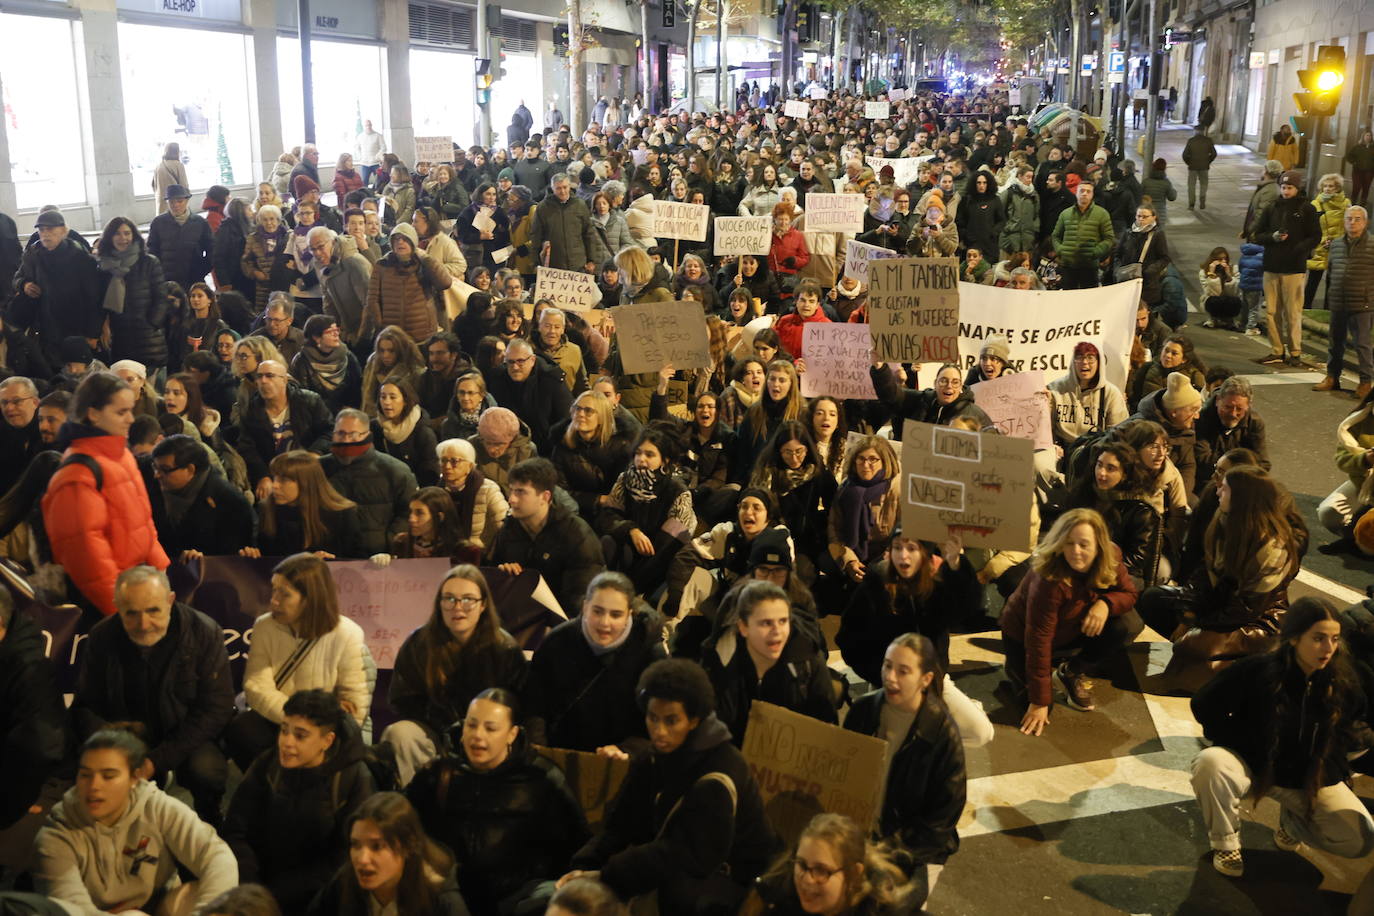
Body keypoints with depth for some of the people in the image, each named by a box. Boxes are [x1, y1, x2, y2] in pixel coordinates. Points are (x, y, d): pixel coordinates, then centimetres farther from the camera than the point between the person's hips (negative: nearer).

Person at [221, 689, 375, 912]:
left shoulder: (354, 779, -11)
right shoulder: (266, 764, -1)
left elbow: (342, 859, -11)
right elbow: (236, 833, -2)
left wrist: (274, 895, -17)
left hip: (314, 894, -3)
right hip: (262, 878, 3)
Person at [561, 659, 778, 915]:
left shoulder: (717, 778, -26)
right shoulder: (657, 758, -1)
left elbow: (691, 855, -29)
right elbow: (622, 821, -3)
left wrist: (608, 875, -30)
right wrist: (585, 866, -21)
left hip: (735, 875, -7)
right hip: (690, 867, 7)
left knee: (674, 889, -35)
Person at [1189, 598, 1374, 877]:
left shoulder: (1343, 681, -11)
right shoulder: (1258, 671, -20)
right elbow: (1204, 705, -11)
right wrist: (1239, 744, -11)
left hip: (1312, 778, 3)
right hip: (1252, 765, -3)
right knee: (1210, 762, -36)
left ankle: (1293, 821, 15)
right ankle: (1225, 842, -7)